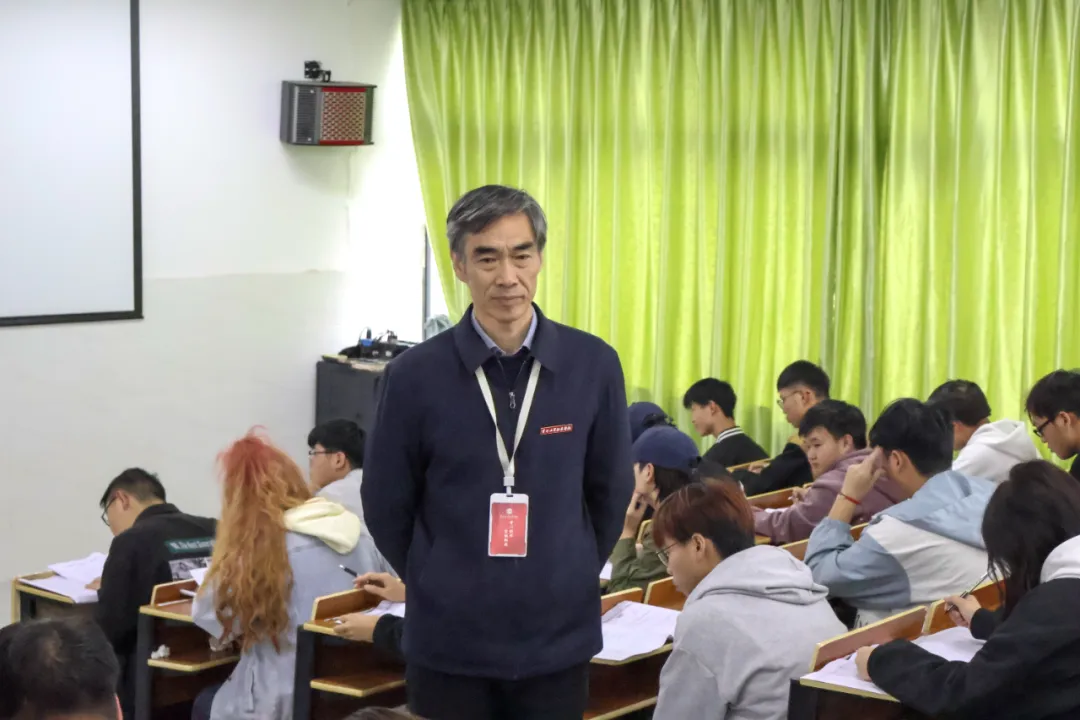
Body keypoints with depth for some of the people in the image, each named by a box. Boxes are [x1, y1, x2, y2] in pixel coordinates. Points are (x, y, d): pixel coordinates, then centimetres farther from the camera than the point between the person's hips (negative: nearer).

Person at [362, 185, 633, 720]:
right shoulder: (415, 374, -9)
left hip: (559, 634, 1)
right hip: (449, 639, -1)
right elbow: (385, 506, 2)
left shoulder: (594, 366, -5)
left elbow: (610, 492, 7)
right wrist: (446, 588, 10)